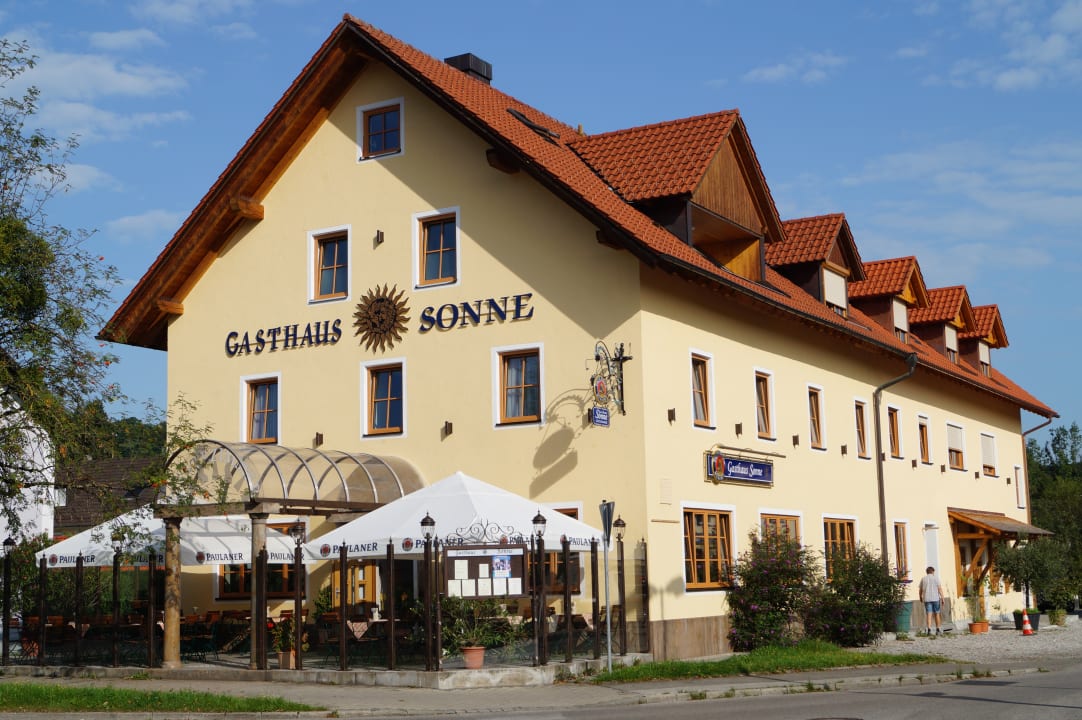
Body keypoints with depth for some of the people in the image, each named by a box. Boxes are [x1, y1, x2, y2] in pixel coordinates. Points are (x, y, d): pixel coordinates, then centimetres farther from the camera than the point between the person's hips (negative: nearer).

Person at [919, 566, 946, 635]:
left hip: (927, 599, 1)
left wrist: (921, 598, 28)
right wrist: (942, 598, -6)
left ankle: (929, 630, -15)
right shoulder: (936, 578, -1)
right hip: (935, 598, -1)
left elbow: (920, 590, 12)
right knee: (936, 614, 11)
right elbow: (940, 589, -7)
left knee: (929, 615, -3)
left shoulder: (923, 579, 6)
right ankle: (937, 630, 17)